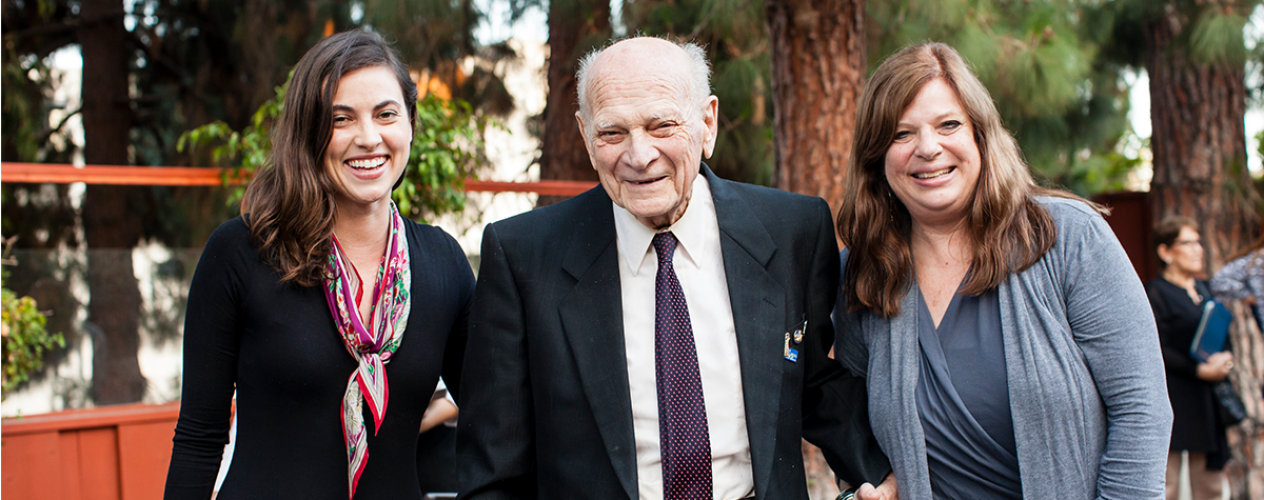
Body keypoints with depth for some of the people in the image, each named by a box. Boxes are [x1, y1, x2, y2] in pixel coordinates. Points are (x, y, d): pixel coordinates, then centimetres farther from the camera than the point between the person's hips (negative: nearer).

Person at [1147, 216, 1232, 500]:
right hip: (1171, 399, -7)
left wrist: (1224, 359, 1)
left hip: (1207, 400, 7)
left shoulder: (1204, 289, 16)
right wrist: (1200, 370, -18)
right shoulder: (1156, 293, -8)